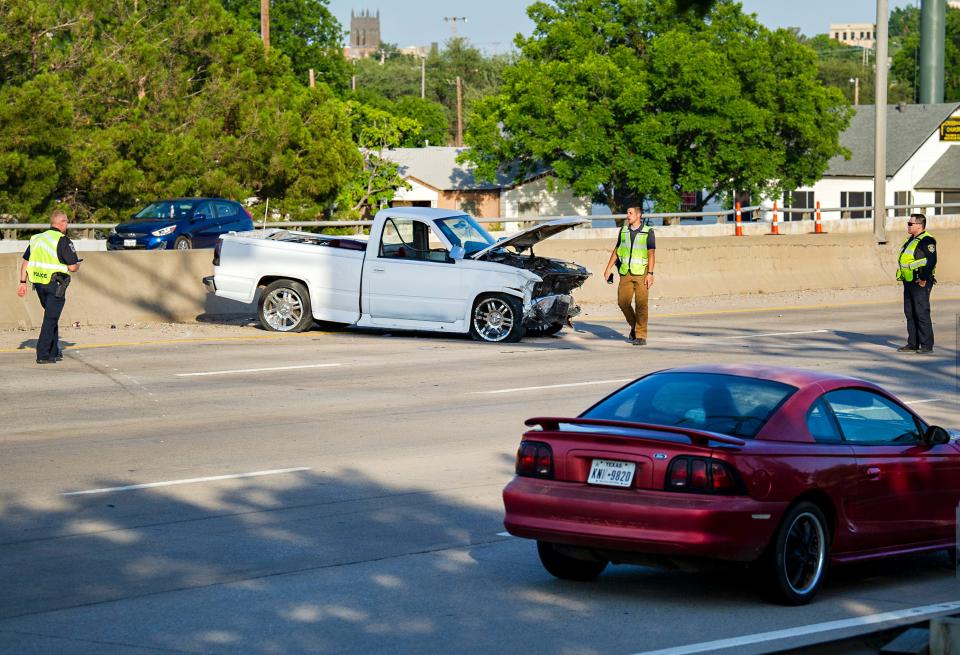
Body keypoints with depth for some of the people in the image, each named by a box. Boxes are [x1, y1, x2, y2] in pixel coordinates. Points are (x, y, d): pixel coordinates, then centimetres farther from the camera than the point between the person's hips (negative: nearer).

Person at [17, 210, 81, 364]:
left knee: (51, 316, 21)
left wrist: (23, 282, 13)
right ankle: (43, 355, -6)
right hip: (55, 285, -7)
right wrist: (77, 264, 9)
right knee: (50, 319, -3)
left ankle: (54, 352, 26)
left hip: (39, 284, 7)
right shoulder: (63, 241, -11)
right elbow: (72, 267, -13)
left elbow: (25, 262, 10)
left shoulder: (37, 238, 10)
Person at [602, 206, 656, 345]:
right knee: (623, 302, -2)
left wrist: (650, 274, -14)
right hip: (626, 273, 4)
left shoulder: (648, 232, -2)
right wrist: (608, 268, 12)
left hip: (641, 273, -4)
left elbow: (651, 254, -6)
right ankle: (634, 325, 22)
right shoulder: (623, 231, 10)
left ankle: (641, 336, -3)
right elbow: (616, 250, 17)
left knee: (641, 305, -6)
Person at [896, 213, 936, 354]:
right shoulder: (911, 240, 18)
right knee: (910, 314, 12)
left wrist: (924, 279, -21)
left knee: (922, 313, -9)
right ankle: (913, 344, 18)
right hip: (909, 283, 10)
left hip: (920, 283, -10)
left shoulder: (927, 240, -12)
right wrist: (904, 278, 18)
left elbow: (931, 260, -21)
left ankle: (927, 345, -7)